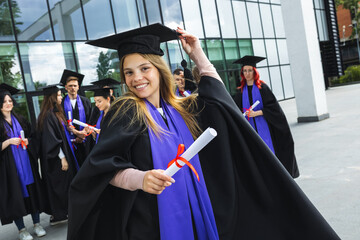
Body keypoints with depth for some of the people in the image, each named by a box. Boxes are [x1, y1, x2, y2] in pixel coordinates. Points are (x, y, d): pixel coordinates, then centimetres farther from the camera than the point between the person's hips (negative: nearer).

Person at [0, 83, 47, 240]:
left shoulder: (19, 119, 11)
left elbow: (32, 136, 14)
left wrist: (27, 141, -5)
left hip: (26, 162, 4)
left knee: (32, 190, 6)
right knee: (16, 193, 0)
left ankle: (37, 224, 17)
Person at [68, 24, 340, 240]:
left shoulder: (180, 109, 7)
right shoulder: (124, 113, -8)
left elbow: (216, 97, 13)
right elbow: (102, 166, -14)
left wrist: (198, 55, 7)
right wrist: (139, 178, -32)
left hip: (193, 217, 5)